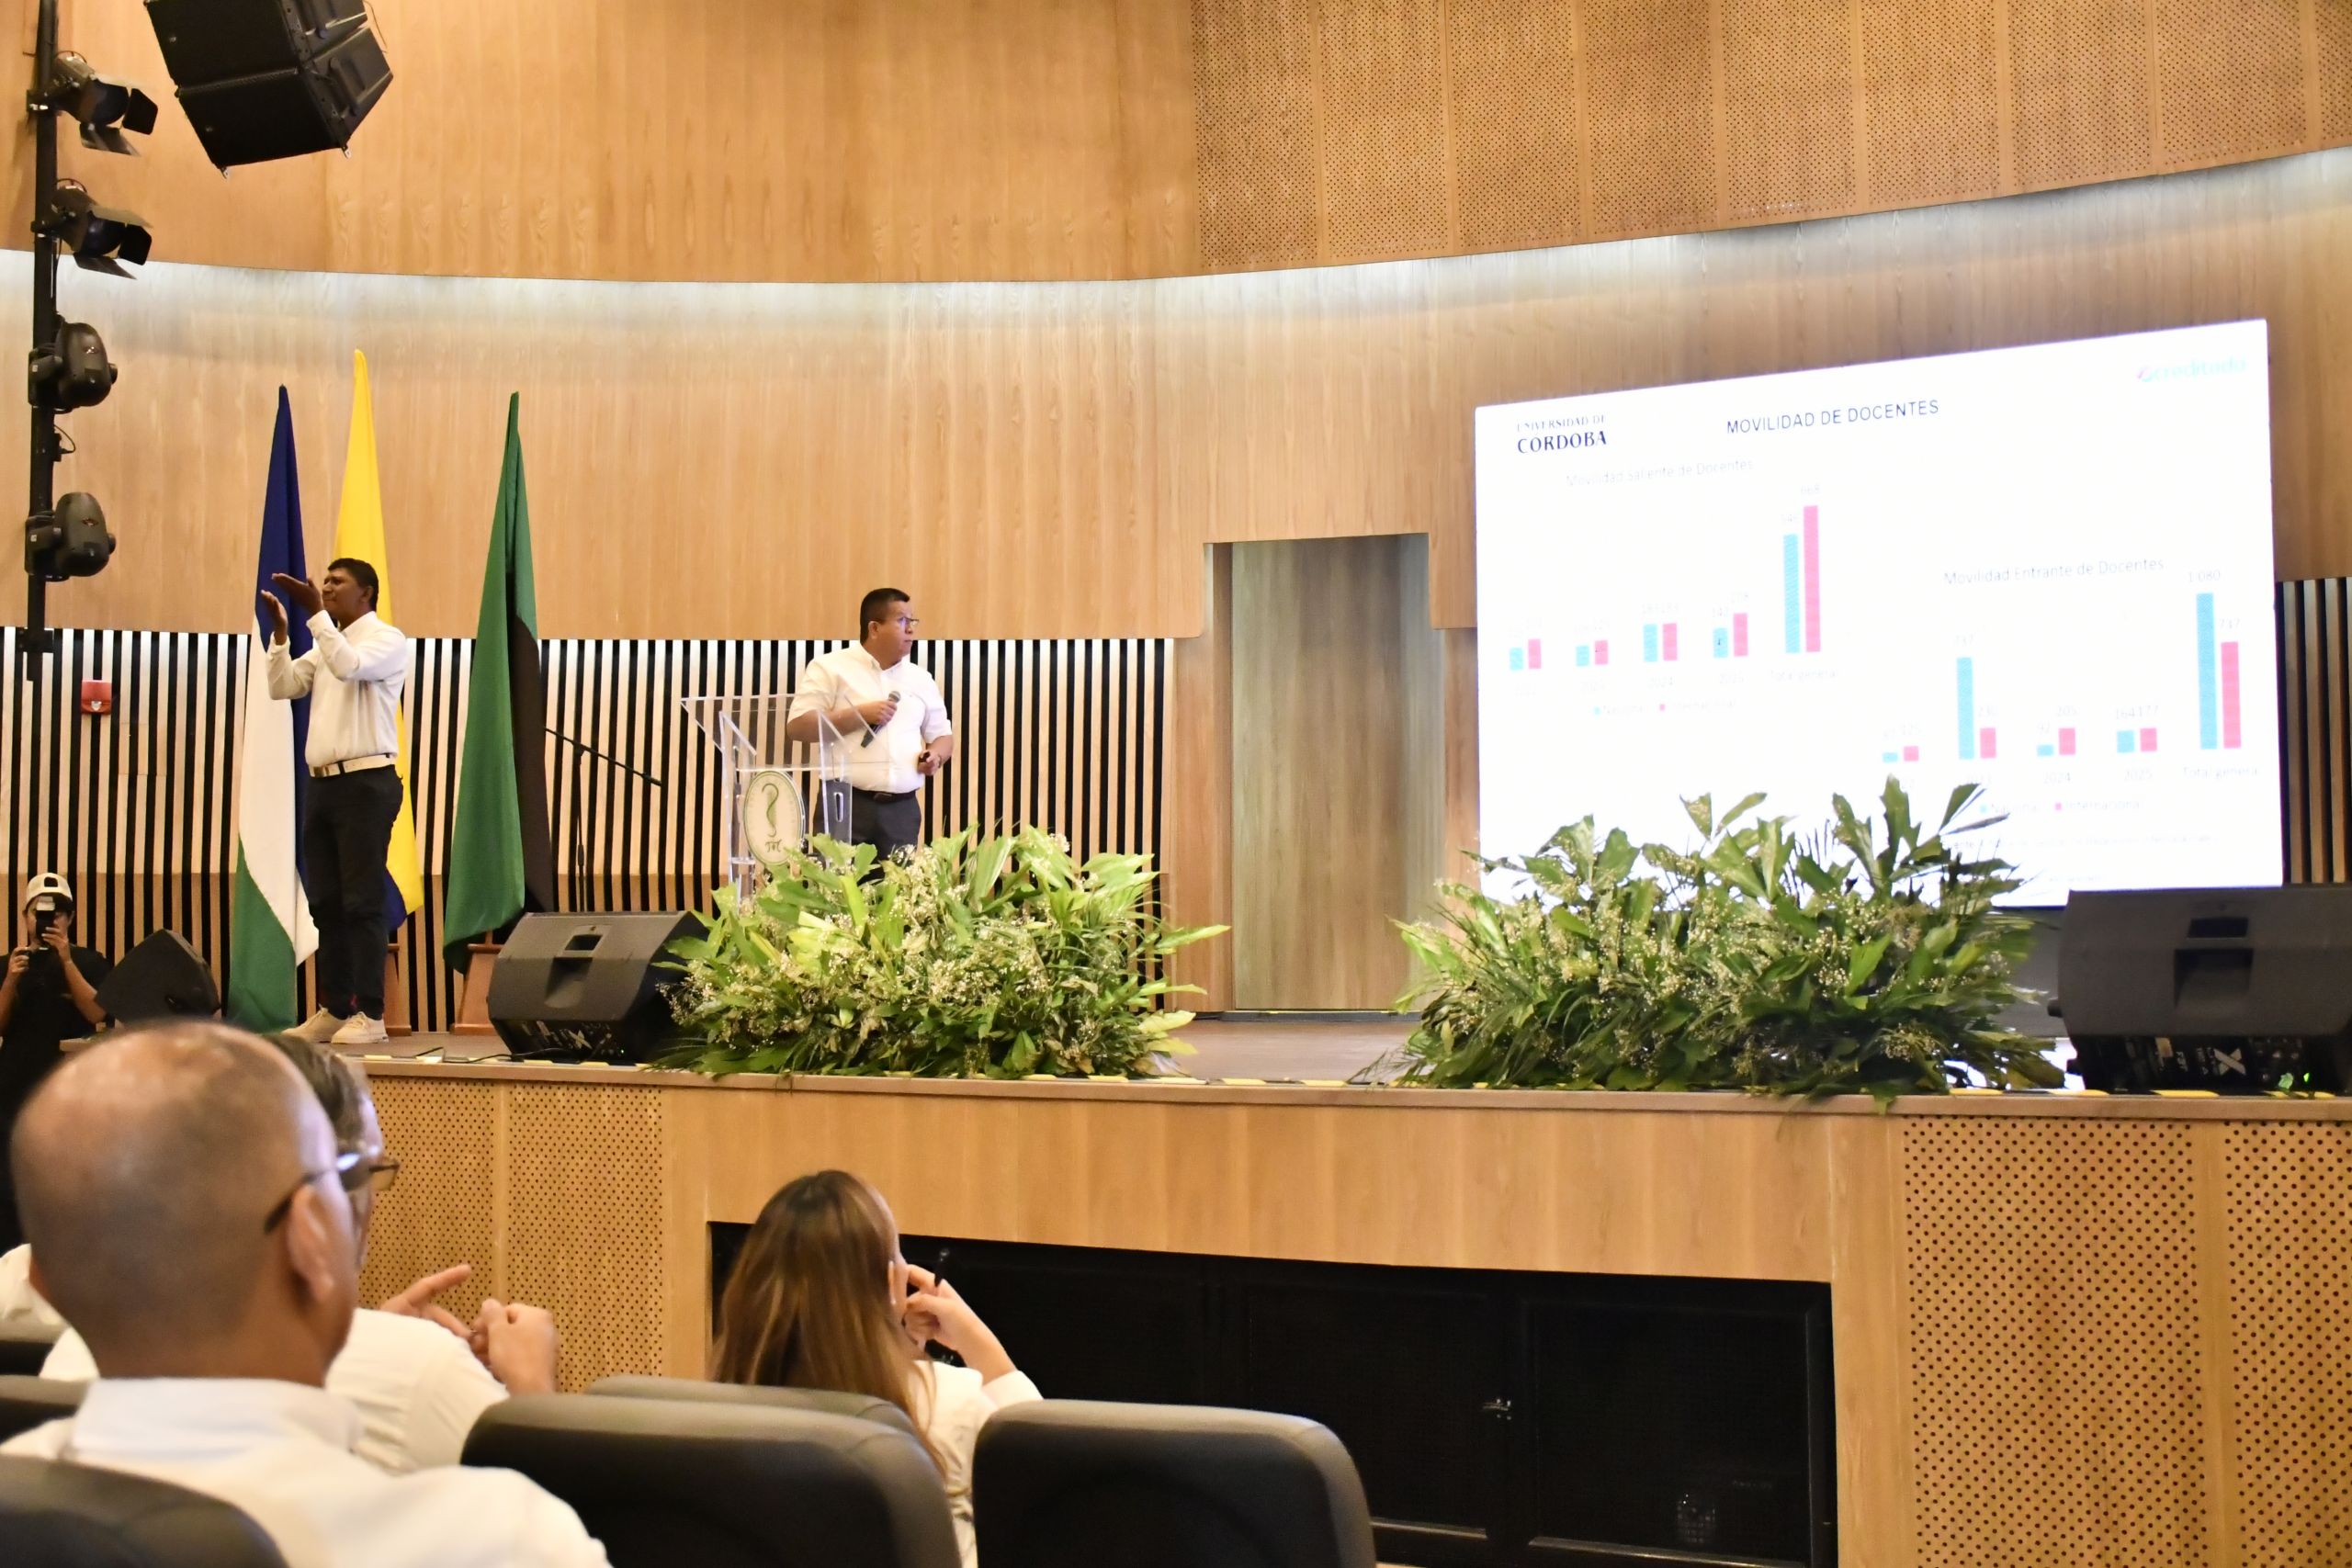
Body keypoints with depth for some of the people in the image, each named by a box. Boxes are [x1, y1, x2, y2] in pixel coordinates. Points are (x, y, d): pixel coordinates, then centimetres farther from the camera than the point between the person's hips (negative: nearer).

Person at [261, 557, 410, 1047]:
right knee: (326, 904, 7)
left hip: (367, 783, -8)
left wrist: (315, 613, -20)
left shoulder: (387, 639, -2)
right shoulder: (325, 646, 22)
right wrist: (279, 631, 1)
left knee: (361, 902, -9)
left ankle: (370, 1015, -8)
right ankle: (333, 1009, 12)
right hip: (325, 784, 8)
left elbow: (349, 667, -21)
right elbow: (281, 688, 12)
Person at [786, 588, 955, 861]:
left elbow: (943, 735, 24)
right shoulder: (830, 667, 1)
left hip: (903, 810, 4)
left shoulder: (921, 679, 17)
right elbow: (797, 727, -6)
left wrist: (936, 754, 0)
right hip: (846, 806, -4)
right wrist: (859, 715, -12)